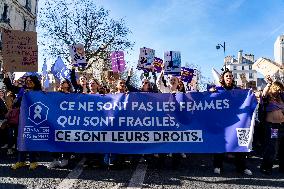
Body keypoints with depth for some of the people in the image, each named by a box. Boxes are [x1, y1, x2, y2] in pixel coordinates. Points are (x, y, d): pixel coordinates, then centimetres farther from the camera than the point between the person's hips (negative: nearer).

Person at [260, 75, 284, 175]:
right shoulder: (268, 97, -4)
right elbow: (264, 94, -25)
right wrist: (269, 84, -40)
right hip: (272, 125, -7)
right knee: (271, 148, -5)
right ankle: (266, 167, 7)